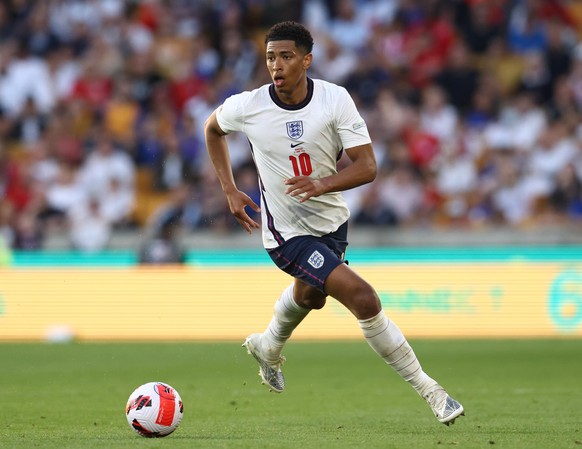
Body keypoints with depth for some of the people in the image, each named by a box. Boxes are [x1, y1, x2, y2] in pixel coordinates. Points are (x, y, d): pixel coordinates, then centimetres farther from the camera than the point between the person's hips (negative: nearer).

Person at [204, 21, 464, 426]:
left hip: (333, 221, 4)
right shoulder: (248, 107, -17)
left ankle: (268, 348, 65)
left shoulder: (335, 99, -16)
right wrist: (230, 191, 2)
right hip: (289, 234, -4)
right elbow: (213, 127, 7)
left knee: (309, 295, 32)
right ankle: (429, 391, -10)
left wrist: (323, 184, -36)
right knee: (365, 300, -19)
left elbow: (367, 166, -18)